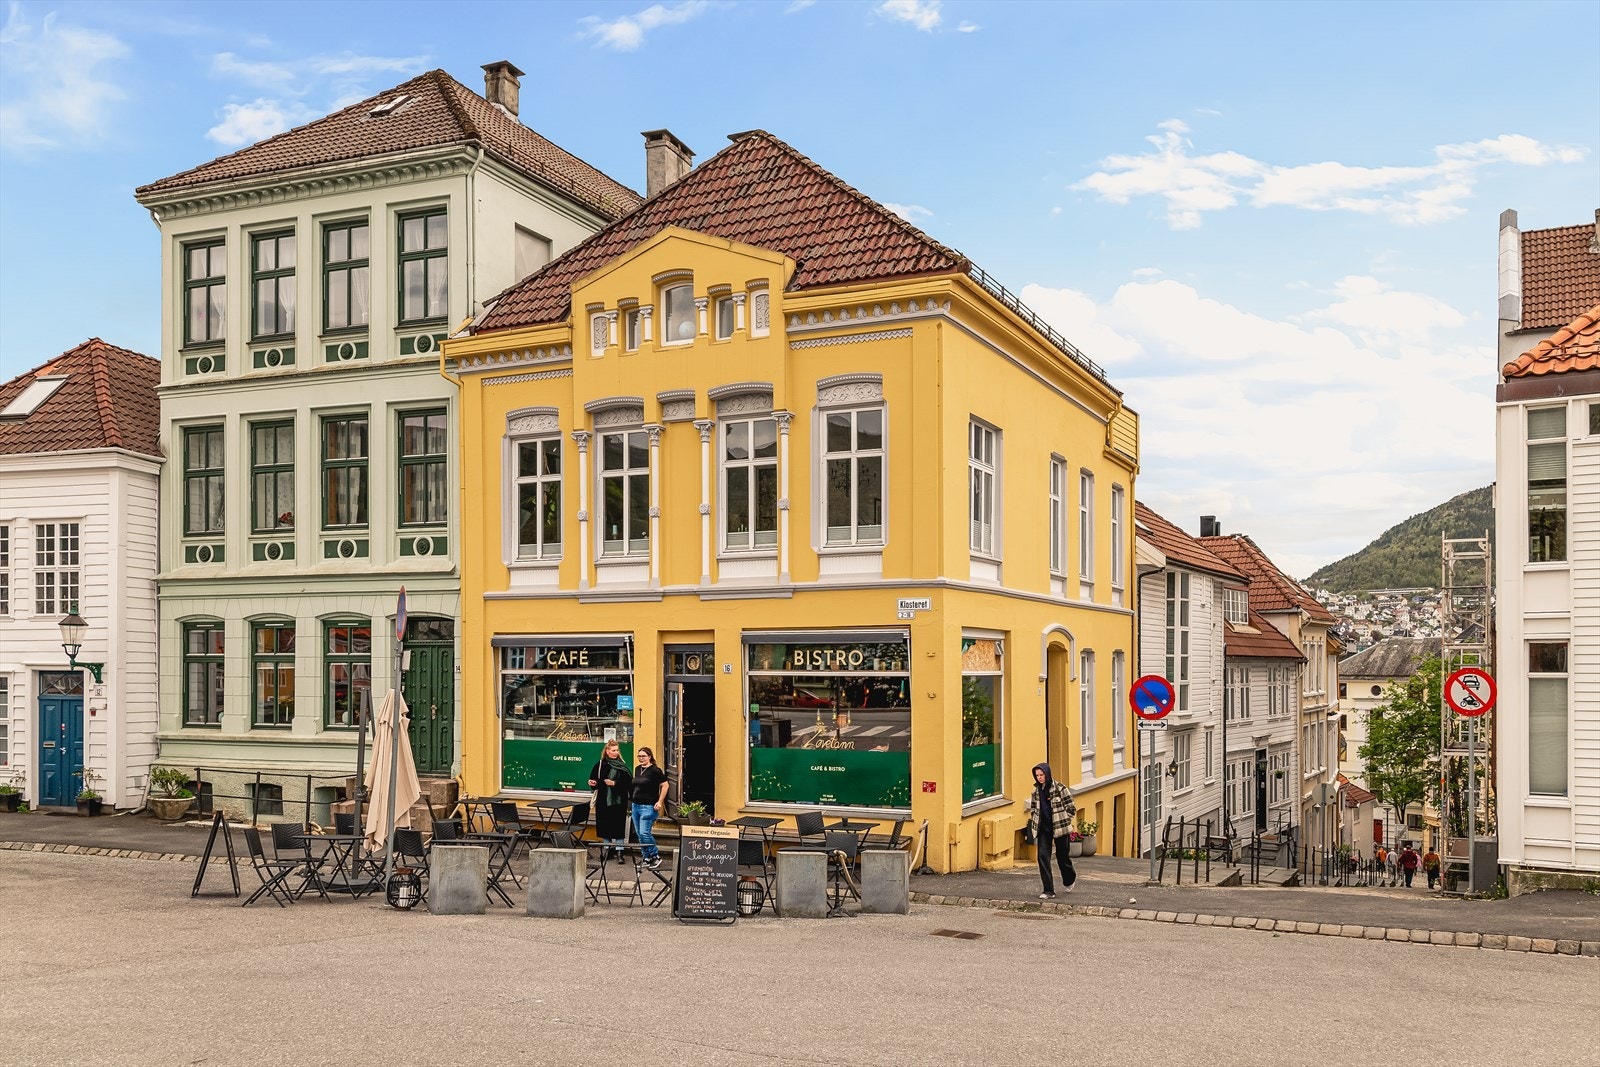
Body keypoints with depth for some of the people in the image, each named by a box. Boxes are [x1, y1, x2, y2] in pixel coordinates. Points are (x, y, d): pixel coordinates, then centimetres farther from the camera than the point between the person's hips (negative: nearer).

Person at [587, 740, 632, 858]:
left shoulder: (622, 766, 1)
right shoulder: (600, 765, 5)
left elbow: (628, 783, -7)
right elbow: (593, 779, 10)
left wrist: (615, 783, -17)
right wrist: (593, 783, -11)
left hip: (618, 801, -2)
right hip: (603, 800, 2)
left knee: (618, 826, -4)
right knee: (605, 826, 7)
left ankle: (619, 851, 0)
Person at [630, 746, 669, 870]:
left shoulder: (655, 770, -10)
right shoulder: (637, 769, 12)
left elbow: (665, 785, -10)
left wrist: (660, 802, -13)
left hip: (648, 806, -8)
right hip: (636, 805, 8)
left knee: (644, 833, -13)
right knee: (639, 834, 8)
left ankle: (656, 857, 1)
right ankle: (647, 858, 17)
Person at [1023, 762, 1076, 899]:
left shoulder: (1059, 788, -11)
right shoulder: (1036, 791, 5)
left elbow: (1071, 808, -7)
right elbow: (1033, 809, 17)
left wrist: (1062, 821, -6)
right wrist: (1034, 822, 5)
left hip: (1060, 828, -4)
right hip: (1043, 829, 4)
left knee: (1062, 856, 9)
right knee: (1043, 856, -7)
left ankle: (1069, 881, 41)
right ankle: (1049, 891, -4)